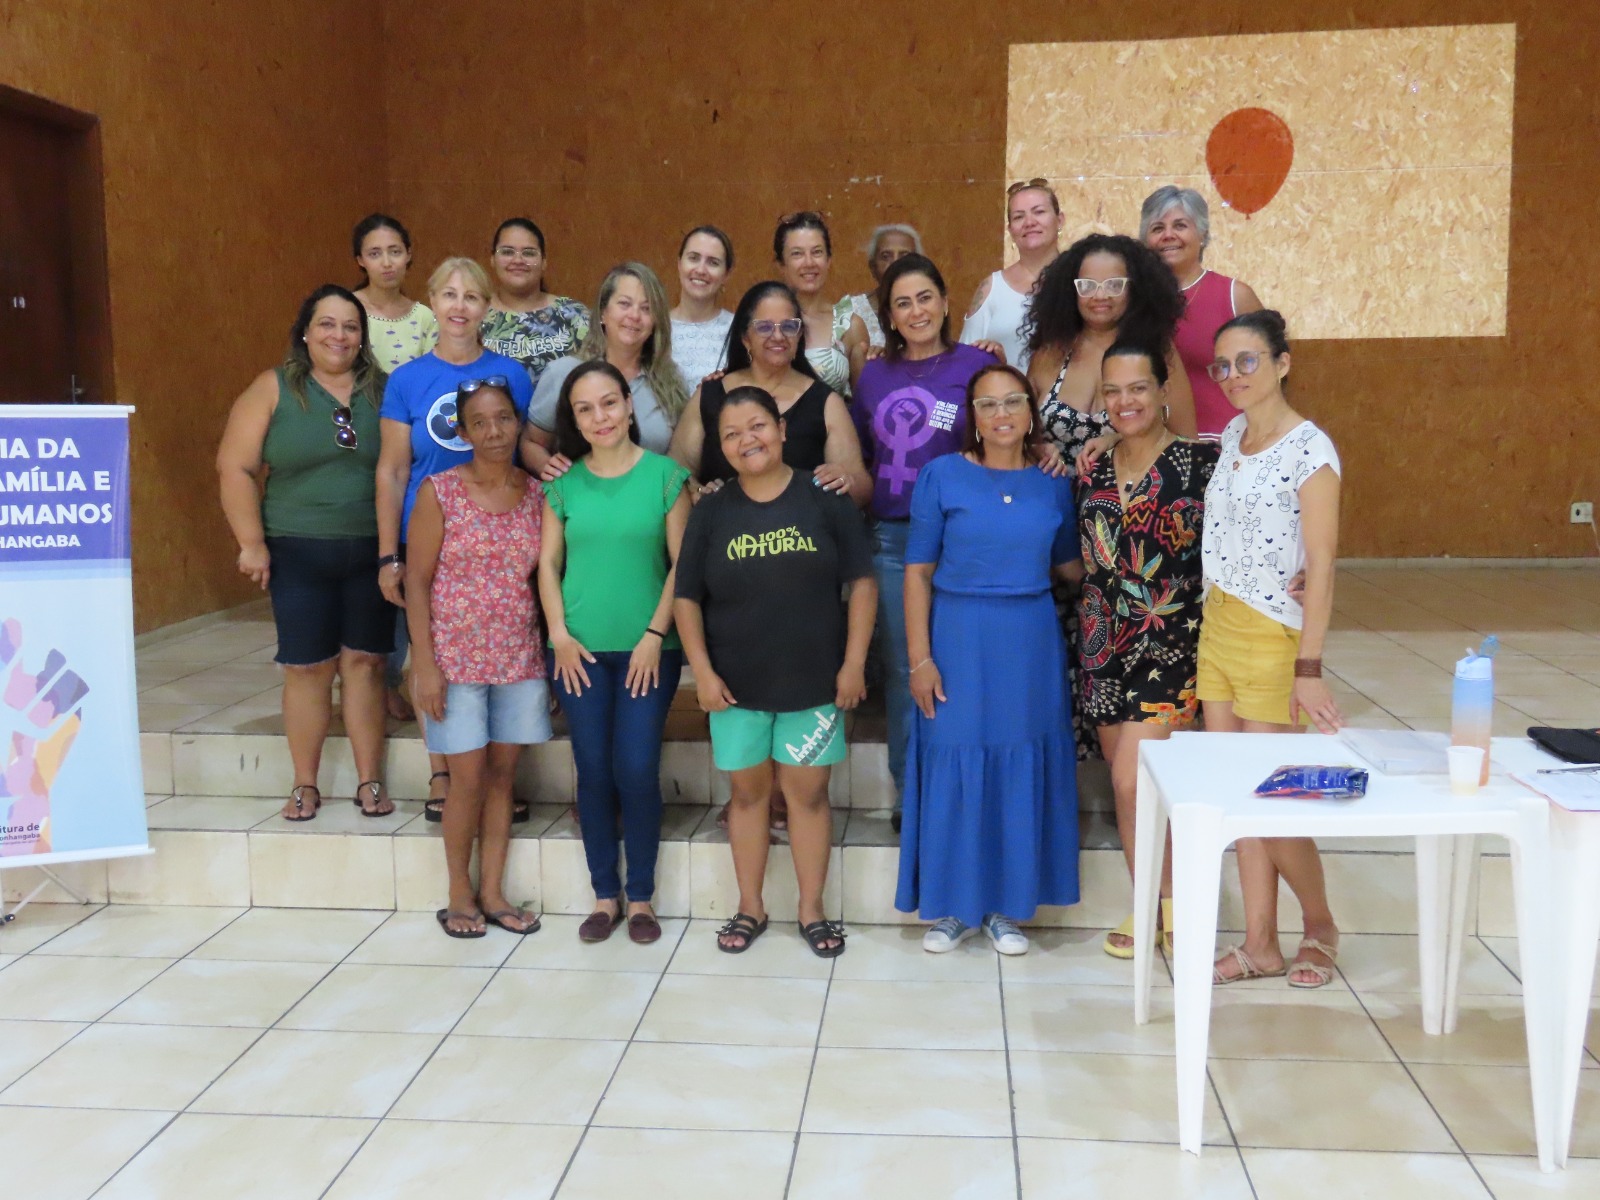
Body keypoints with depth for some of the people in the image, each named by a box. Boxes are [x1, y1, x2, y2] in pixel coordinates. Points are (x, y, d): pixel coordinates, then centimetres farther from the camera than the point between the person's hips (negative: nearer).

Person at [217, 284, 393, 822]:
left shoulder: (384, 390, 4)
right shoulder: (274, 388, -1)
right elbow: (236, 467, -3)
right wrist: (251, 543, -7)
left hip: (372, 551, 1)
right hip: (299, 554, -1)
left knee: (365, 661, 4)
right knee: (307, 666, 4)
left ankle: (370, 781, 14)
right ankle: (305, 785, 17)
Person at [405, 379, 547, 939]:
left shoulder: (537, 493, 3)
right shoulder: (439, 491, -7)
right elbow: (417, 582, -6)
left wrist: (555, 650, 1)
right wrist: (425, 666, -11)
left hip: (520, 659, 3)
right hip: (457, 657, -3)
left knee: (502, 773, 9)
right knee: (469, 778, 2)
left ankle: (492, 892, 21)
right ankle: (460, 894, 20)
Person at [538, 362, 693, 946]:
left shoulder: (665, 475, -2)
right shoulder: (563, 482, 5)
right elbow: (549, 562, 7)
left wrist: (655, 635, -9)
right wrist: (559, 634, -3)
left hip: (648, 648, -2)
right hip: (580, 649, 2)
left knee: (637, 769, -3)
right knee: (593, 770, 5)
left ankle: (640, 895, 14)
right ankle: (604, 894, 19)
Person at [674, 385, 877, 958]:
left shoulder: (825, 499, -4)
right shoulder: (710, 512, 2)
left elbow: (861, 582, -3)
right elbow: (687, 598, 3)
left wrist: (854, 663, -8)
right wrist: (702, 672, -5)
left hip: (813, 680, -1)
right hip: (736, 684, 2)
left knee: (808, 793, 7)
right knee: (748, 792, 11)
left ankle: (812, 909, 21)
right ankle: (750, 908, 25)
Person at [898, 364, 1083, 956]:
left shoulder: (1054, 482, 4)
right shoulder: (942, 475, -4)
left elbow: (1069, 566, 11)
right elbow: (917, 572, -4)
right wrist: (919, 659, -9)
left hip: (1031, 642, 3)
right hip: (959, 639, -2)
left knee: (1021, 771, 8)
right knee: (953, 769, 3)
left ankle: (1006, 907, 23)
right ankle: (954, 906, 19)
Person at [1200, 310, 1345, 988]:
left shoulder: (1310, 451, -13)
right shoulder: (1233, 433, 8)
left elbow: (1321, 566, -16)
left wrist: (1308, 670, -19)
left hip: (1272, 640, -7)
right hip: (1217, 628, 7)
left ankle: (1320, 925, 24)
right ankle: (1260, 944, 19)